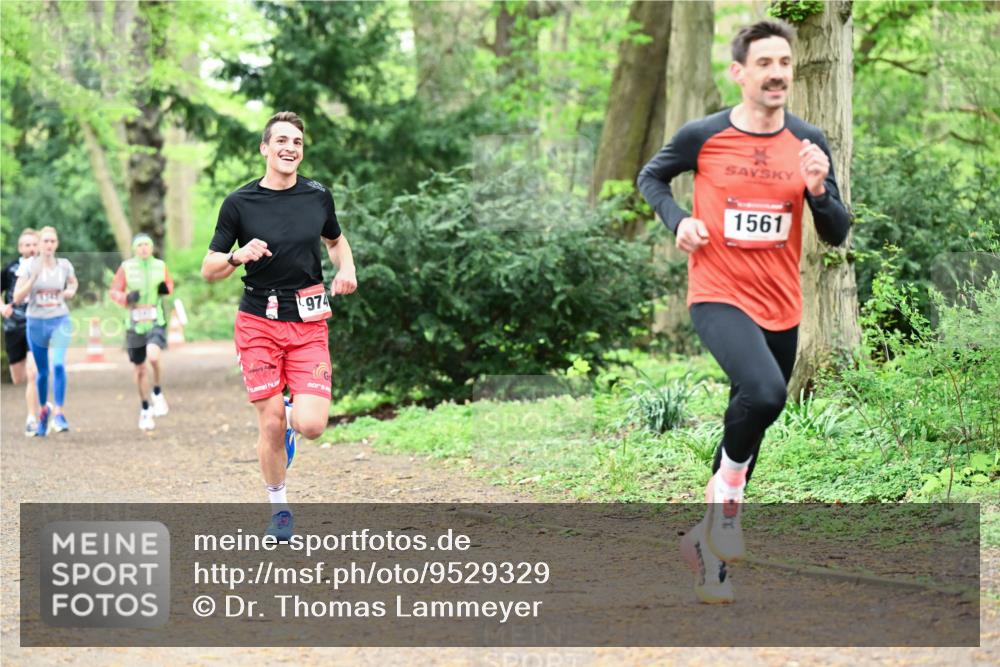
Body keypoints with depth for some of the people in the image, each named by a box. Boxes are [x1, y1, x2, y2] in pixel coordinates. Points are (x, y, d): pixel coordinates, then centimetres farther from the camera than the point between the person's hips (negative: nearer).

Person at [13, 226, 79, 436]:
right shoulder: (29, 265, -7)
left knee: (58, 365, -21)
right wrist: (34, 277, -23)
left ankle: (58, 413, -17)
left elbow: (73, 282, 22)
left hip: (60, 320, 0)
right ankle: (43, 409, 36)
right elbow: (17, 298, -11)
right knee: (42, 371, 11)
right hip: (36, 322, 0)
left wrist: (71, 291, -1)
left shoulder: (64, 265, 0)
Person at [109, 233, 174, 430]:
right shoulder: (126, 267, -1)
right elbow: (113, 291, 4)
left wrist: (166, 289, -5)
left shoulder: (160, 266, 3)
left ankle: (157, 392, -1)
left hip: (156, 320, -1)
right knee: (140, 370, 8)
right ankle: (145, 410, 26)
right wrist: (126, 298, -16)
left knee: (153, 356, -28)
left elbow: (170, 285, 18)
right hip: (135, 323, 1)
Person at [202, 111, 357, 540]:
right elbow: (209, 270, 0)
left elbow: (336, 240, 24)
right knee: (271, 426, -4)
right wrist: (238, 256, -21)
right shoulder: (240, 203, -4)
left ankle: (295, 410, 26)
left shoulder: (318, 196, 3)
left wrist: (346, 269, 2)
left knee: (311, 425, -12)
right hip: (259, 323, -1)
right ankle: (279, 508, 19)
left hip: (309, 325, 1)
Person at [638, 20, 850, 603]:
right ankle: (728, 484, -6)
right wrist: (677, 221, -7)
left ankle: (709, 536, 33)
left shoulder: (810, 143, 0)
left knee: (752, 423, 15)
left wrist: (818, 189, -17)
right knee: (765, 390, -32)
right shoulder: (703, 136, -7)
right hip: (720, 298, -5)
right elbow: (652, 176, 12)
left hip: (783, 309, 5)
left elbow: (838, 235, 2)